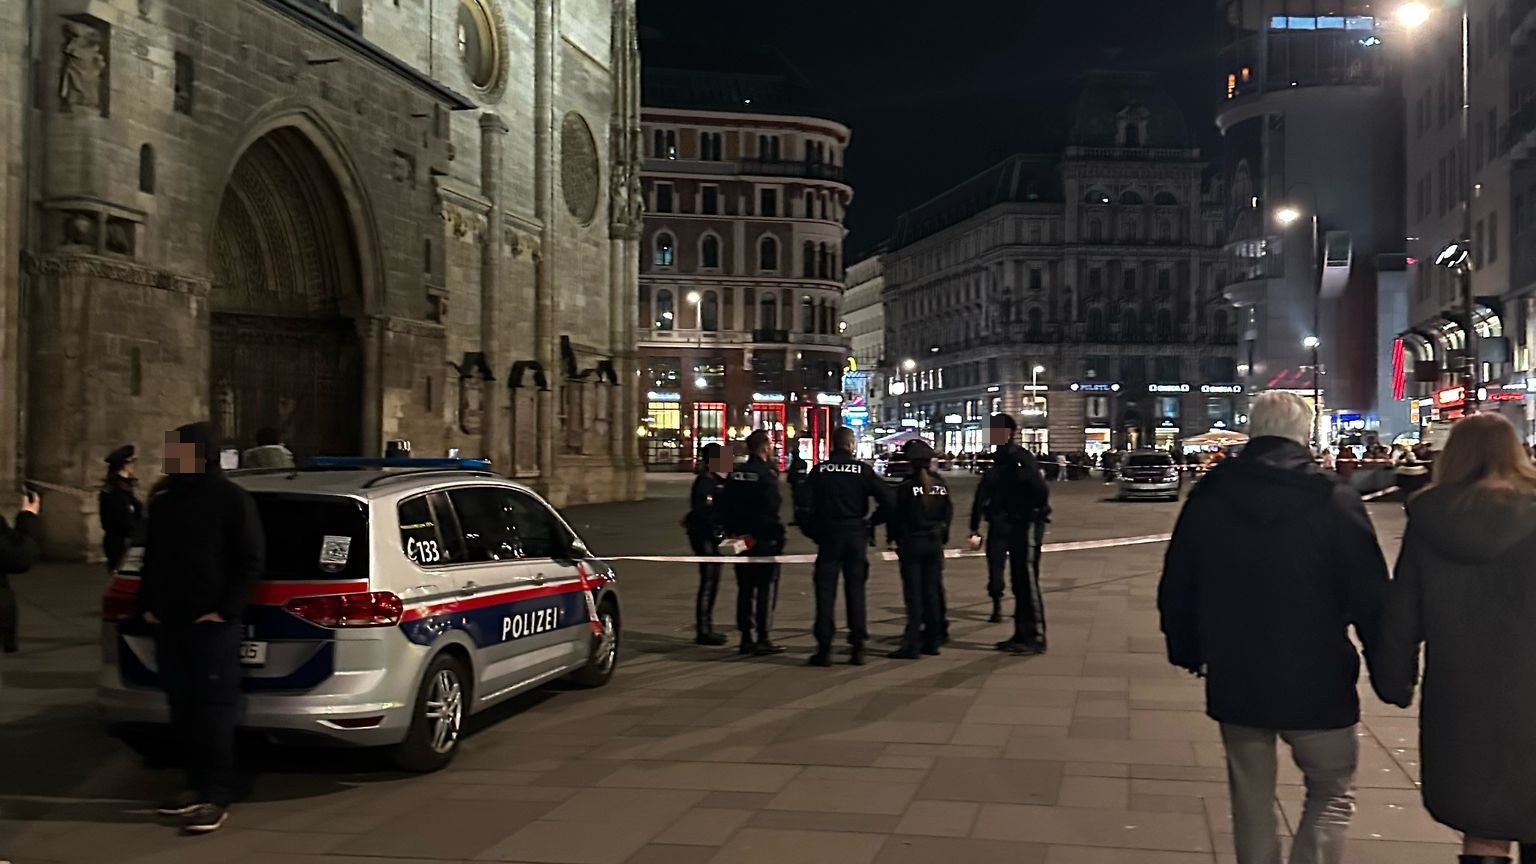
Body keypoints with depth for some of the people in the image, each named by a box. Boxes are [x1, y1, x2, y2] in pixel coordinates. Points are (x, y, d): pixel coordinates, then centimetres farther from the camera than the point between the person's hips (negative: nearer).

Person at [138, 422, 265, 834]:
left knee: (214, 709, -6)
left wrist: (224, 610, -14)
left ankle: (216, 797, -3)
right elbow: (151, 559, 24)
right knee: (182, 708, 10)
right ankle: (198, 785, 20)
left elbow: (251, 561, -8)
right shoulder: (164, 502, 16)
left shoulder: (232, 500, -6)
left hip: (212, 626, -7)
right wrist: (148, 605, 11)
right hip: (168, 625, 7)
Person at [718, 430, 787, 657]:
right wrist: (777, 535, -10)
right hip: (763, 541, -7)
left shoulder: (735, 473, 8)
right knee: (766, 589, -1)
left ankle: (746, 638, 15)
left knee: (745, 589, 12)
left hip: (741, 539, 7)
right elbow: (770, 512, -19)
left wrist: (731, 532, 15)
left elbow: (724, 507, 10)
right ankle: (763, 640, -1)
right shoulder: (766, 474, -14)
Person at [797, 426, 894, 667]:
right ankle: (858, 647, 8)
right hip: (856, 536, 1)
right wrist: (872, 521, 5)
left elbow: (803, 507, -8)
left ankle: (824, 648, 0)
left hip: (828, 536, 0)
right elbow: (888, 500, -9)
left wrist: (812, 531, 5)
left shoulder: (819, 470, -1)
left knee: (825, 591, 3)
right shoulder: (863, 470, -1)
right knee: (855, 590, 9)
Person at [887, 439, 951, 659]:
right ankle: (932, 641, 16)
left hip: (912, 544, -5)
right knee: (932, 592, 11)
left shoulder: (907, 487, -13)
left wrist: (893, 537, 4)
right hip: (934, 543, 5)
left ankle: (912, 644, -7)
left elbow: (896, 515, -9)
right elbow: (948, 513, 8)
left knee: (914, 594, -4)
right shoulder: (940, 486, 2)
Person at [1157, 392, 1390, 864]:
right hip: (1315, 682, -3)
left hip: (1233, 680, 3)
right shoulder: (1334, 500, -11)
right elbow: (1370, 597, -11)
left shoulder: (1209, 496, -1)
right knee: (1332, 790, 12)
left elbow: (1176, 589, 5)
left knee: (1251, 797, 16)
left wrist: (1187, 651, 19)